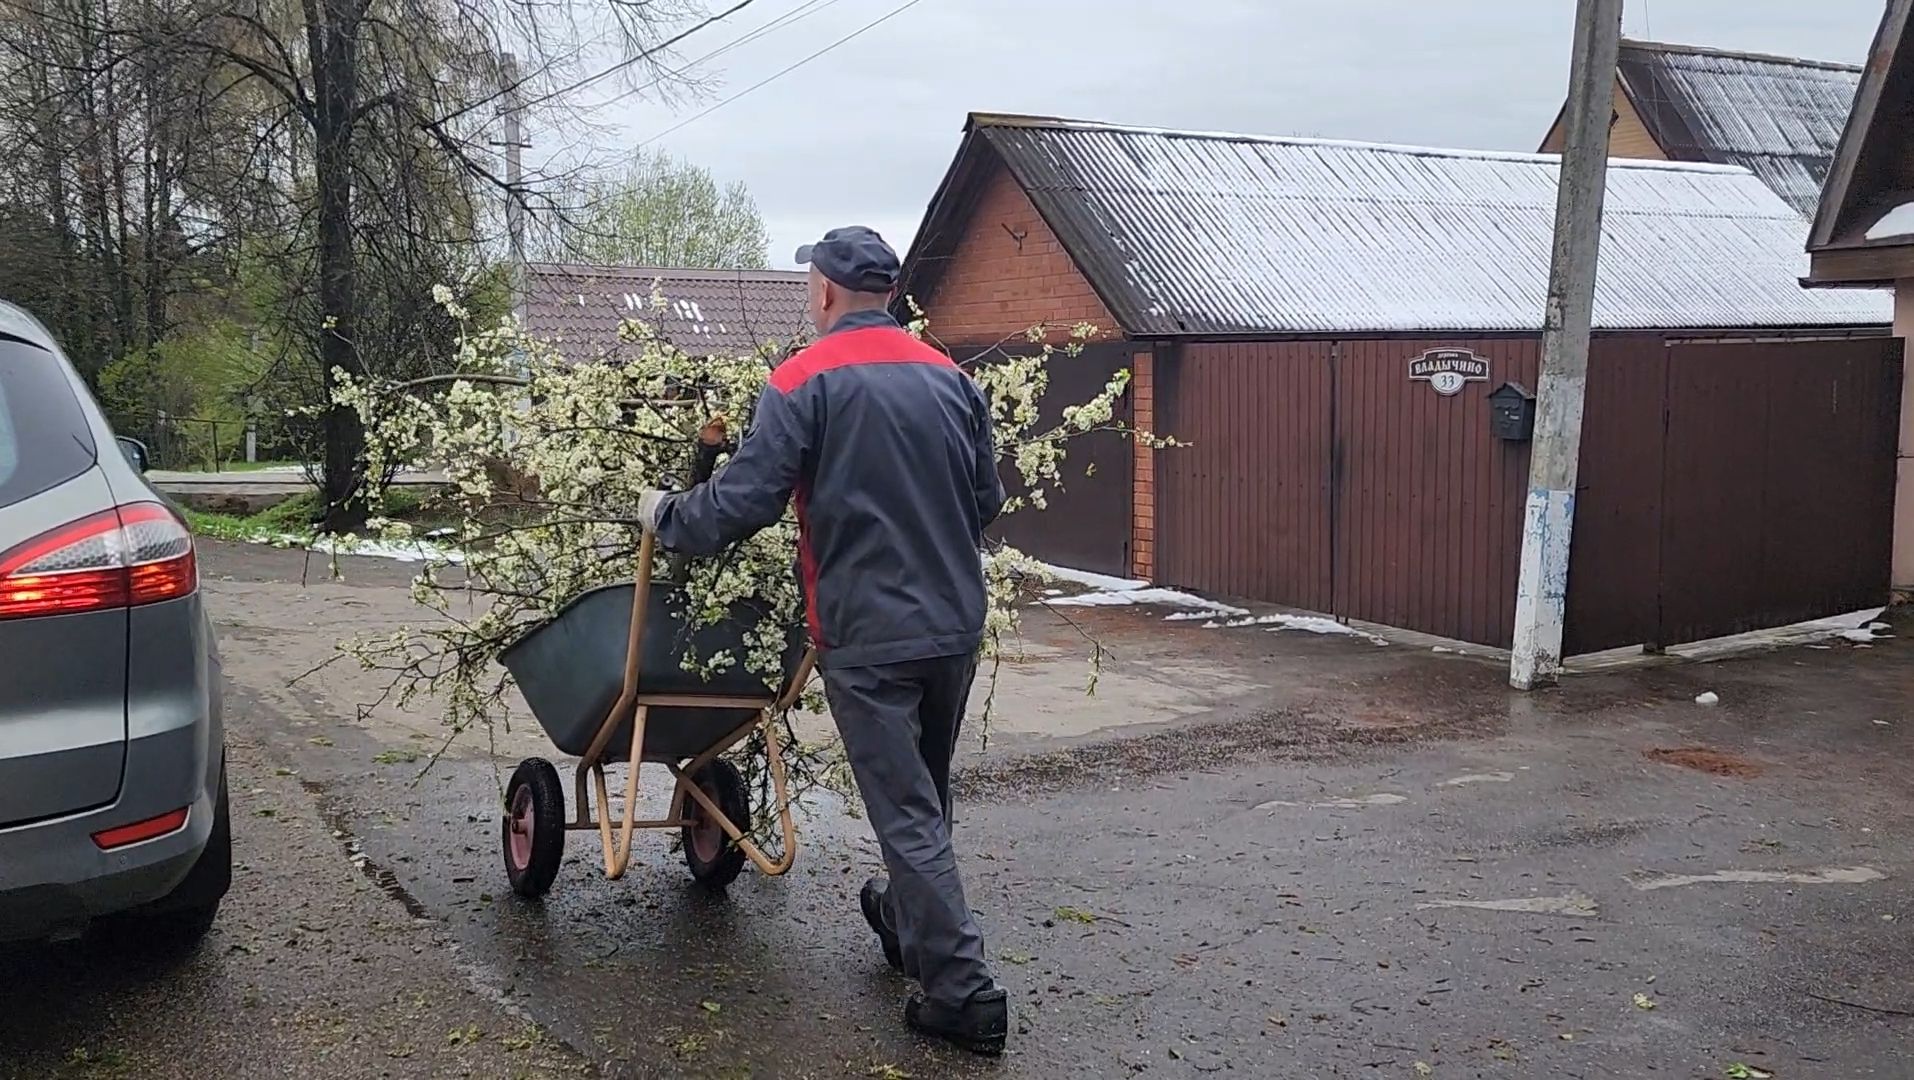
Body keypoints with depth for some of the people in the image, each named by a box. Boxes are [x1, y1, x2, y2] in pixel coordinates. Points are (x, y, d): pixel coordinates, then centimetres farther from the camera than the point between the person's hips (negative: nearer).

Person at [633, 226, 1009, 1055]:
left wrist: (666, 519, 4)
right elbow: (987, 499, 13)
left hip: (867, 635, -6)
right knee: (926, 793, 22)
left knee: (906, 811, 0)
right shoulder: (950, 377, 7)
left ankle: (963, 994, 1)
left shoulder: (806, 381, -10)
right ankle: (906, 924, 42)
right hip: (956, 625, 6)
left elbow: (744, 498, -14)